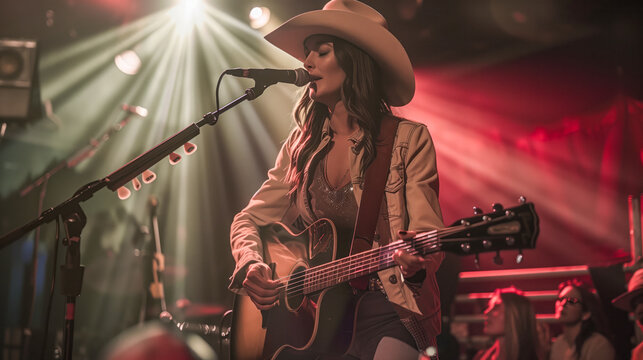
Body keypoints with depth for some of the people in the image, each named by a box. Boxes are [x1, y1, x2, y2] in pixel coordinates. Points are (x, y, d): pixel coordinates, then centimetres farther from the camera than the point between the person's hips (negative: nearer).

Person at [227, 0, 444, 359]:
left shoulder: (409, 140, -2)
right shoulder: (302, 144, 9)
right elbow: (249, 219, 12)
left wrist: (416, 263, -28)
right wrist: (251, 264, -8)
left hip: (381, 308, -2)